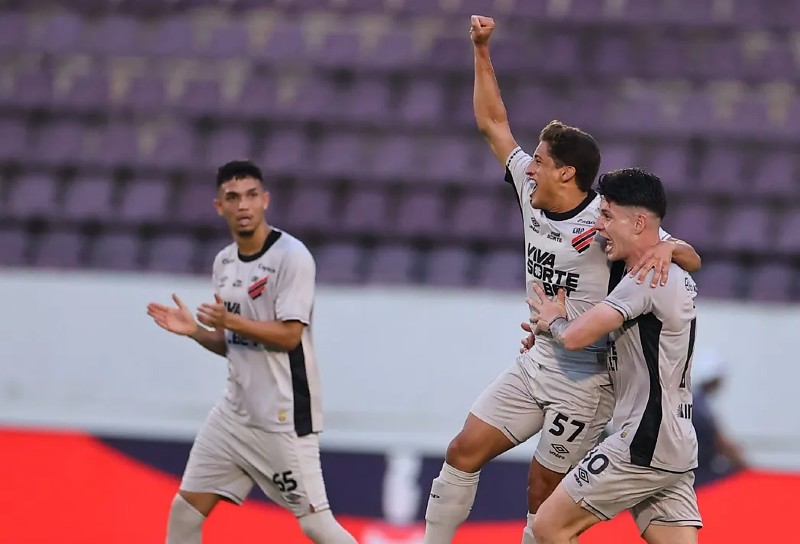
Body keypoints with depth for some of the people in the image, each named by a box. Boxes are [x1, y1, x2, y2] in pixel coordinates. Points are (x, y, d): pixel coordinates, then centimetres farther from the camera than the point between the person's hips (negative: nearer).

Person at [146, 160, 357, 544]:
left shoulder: (291, 256, -12)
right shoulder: (224, 262, 11)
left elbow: (289, 335, -19)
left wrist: (230, 320, -29)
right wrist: (195, 331, -1)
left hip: (283, 417, -7)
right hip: (236, 411, 7)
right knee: (185, 510, 6)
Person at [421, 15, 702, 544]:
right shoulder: (533, 195, 1)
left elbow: (691, 258, -18)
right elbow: (493, 122, 11)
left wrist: (665, 248, -41)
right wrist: (481, 50, 8)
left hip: (586, 377, -7)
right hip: (538, 359, 7)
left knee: (544, 498, -2)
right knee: (464, 452, 3)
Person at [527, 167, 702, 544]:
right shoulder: (676, 278, 17)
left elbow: (575, 336, -20)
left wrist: (554, 321, 4)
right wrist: (556, 327, 17)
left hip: (643, 446, -10)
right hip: (675, 449, 10)